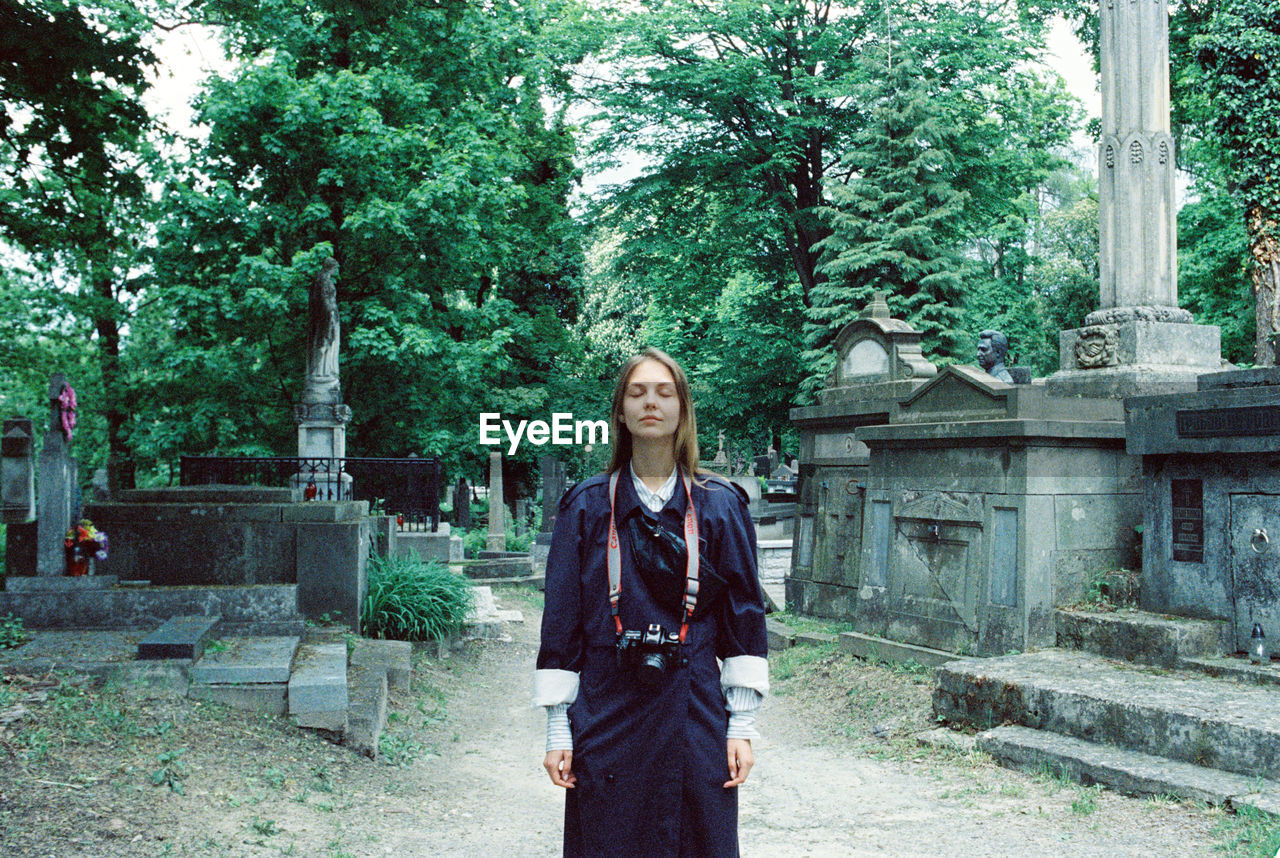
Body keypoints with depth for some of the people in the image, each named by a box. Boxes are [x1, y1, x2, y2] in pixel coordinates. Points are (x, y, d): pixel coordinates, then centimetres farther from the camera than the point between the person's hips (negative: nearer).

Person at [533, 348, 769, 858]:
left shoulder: (721, 506, 3)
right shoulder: (587, 506, 3)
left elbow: (744, 616, 4)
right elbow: (561, 622, 3)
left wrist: (742, 725, -1)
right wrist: (557, 730, 0)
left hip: (696, 717, 0)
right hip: (607, 715, 0)